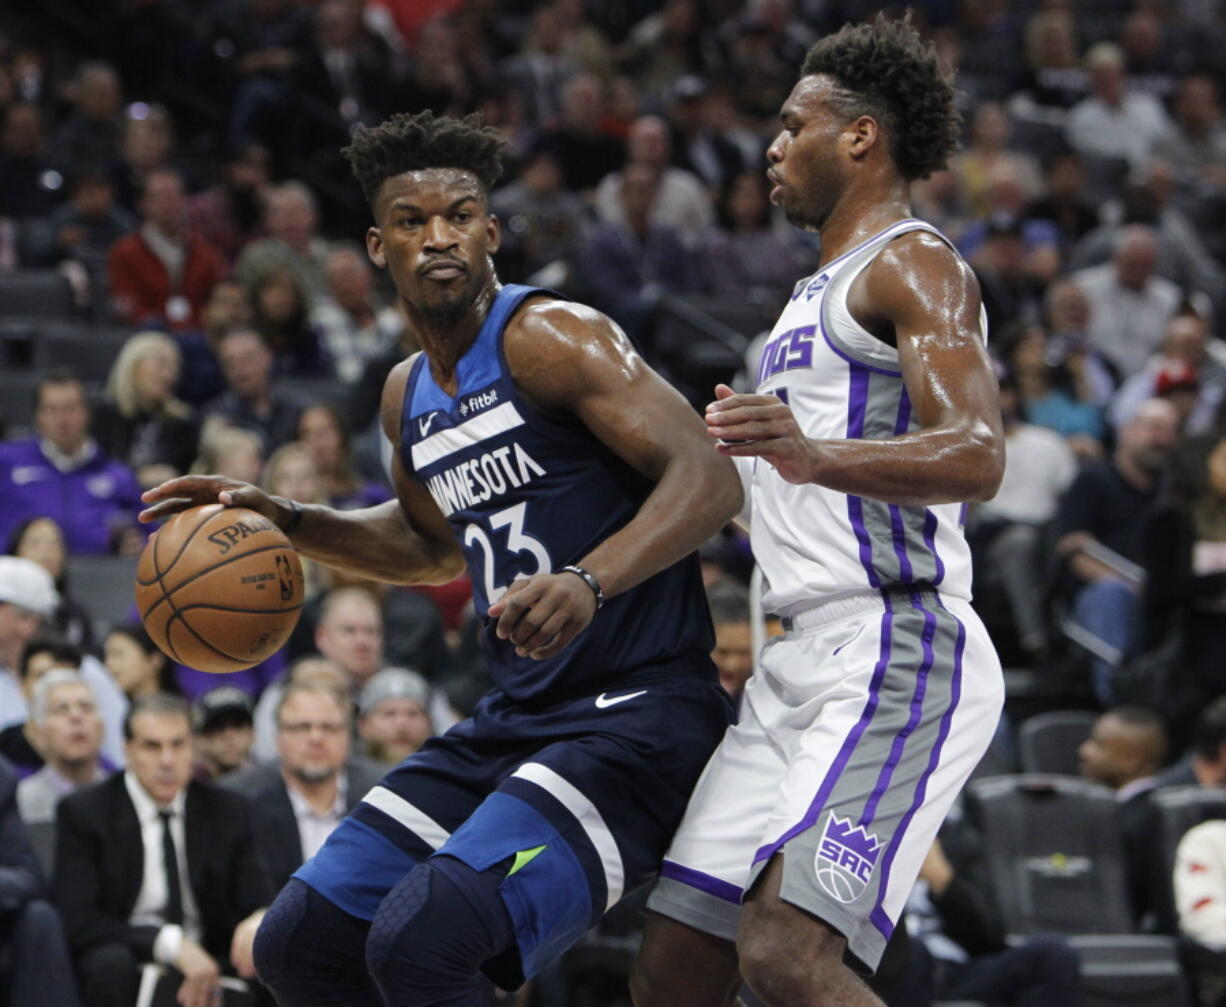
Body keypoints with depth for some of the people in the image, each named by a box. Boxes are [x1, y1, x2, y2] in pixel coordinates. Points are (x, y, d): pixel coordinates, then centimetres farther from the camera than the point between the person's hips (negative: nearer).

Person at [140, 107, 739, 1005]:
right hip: (518, 719, 9)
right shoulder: (409, 396, 13)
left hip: (635, 718, -9)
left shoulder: (548, 339, -13)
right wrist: (285, 523, 19)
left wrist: (588, 583, -40)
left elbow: (709, 480, -24)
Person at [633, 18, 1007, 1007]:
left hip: (896, 656, -10)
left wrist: (814, 457, -38)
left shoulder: (912, 264, -5)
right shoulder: (823, 290, 25)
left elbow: (977, 457, -23)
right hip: (800, 666, 10)